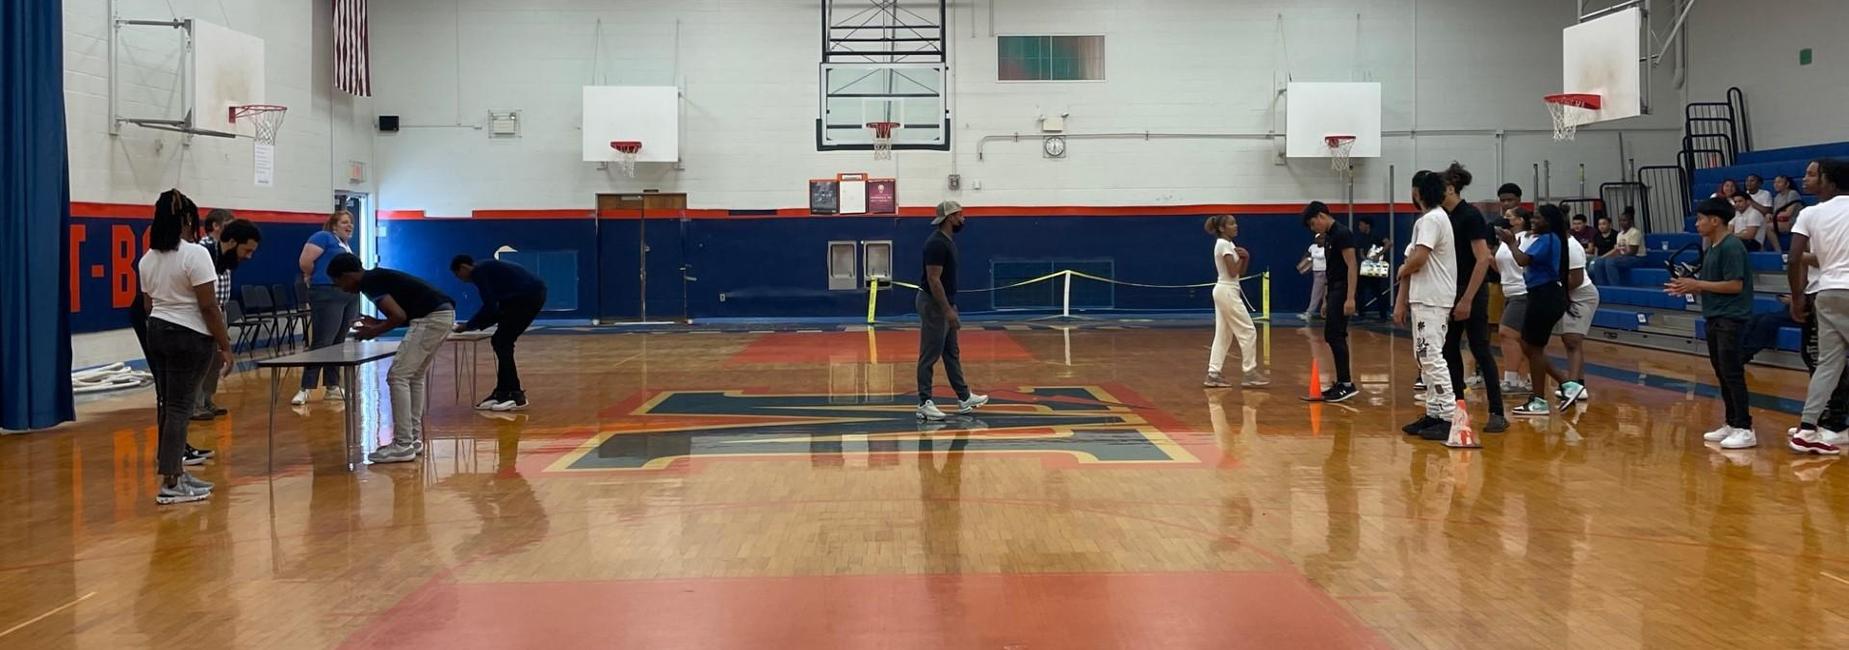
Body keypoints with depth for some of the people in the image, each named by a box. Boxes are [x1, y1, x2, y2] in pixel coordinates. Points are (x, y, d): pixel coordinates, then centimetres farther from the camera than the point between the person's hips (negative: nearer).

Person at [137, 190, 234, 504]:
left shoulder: (147, 259, 8)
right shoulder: (195, 254, -15)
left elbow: (150, 304, 14)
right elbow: (208, 306, -16)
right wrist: (225, 345, -10)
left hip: (156, 333, 8)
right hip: (188, 337, -7)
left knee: (169, 405, 13)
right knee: (179, 407, -5)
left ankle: (177, 472, 20)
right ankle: (170, 484, -4)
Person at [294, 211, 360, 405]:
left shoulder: (346, 246, 21)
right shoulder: (324, 237, -4)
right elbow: (305, 262, -13)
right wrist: (318, 278, 1)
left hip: (350, 297, 8)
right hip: (328, 295, -8)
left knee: (338, 344, 10)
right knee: (321, 343, -11)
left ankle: (333, 388, 15)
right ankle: (305, 389, -10)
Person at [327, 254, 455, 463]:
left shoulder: (369, 282, -6)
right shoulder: (377, 277, 24)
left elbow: (399, 316, -15)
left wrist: (374, 332, 1)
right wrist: (378, 324, 24)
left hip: (431, 319, -10)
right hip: (442, 315, 10)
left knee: (398, 377, -5)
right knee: (416, 377, 19)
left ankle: (403, 445, -4)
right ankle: (414, 439, 22)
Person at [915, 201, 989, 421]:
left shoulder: (947, 240, 11)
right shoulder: (937, 243, -20)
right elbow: (933, 279, -23)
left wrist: (951, 307, 21)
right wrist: (948, 310, -23)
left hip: (944, 305, 10)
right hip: (934, 305, -10)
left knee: (952, 353, 15)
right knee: (930, 355, -4)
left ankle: (964, 398, 22)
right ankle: (925, 403, 1)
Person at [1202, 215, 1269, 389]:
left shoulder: (1227, 244, 15)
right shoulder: (1224, 245, -14)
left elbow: (1241, 272, 16)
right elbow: (1233, 272, -18)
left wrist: (1245, 258, 0)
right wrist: (1241, 257, -5)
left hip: (1223, 292, 10)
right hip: (1227, 292, -10)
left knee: (1223, 334, 8)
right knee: (1248, 331, -4)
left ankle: (1213, 374, 6)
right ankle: (1250, 373, 0)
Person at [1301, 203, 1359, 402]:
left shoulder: (1342, 234, -13)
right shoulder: (1328, 237, 17)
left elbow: (1352, 266, -19)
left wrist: (1350, 298, -24)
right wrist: (1327, 300, 22)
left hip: (1343, 290, -10)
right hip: (1334, 290, 10)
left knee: (1334, 336, -12)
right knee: (1332, 336, 10)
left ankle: (1347, 384, -11)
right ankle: (1342, 383, 16)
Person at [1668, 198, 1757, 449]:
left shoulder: (1732, 247, -14)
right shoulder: (1711, 249, 14)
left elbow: (1735, 285, -20)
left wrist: (1697, 284, -17)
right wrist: (1688, 287, 5)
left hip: (1731, 319, -10)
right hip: (1714, 318, 10)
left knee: (1732, 373, -9)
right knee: (1721, 374, 11)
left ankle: (1745, 429, -6)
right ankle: (1731, 424, 17)